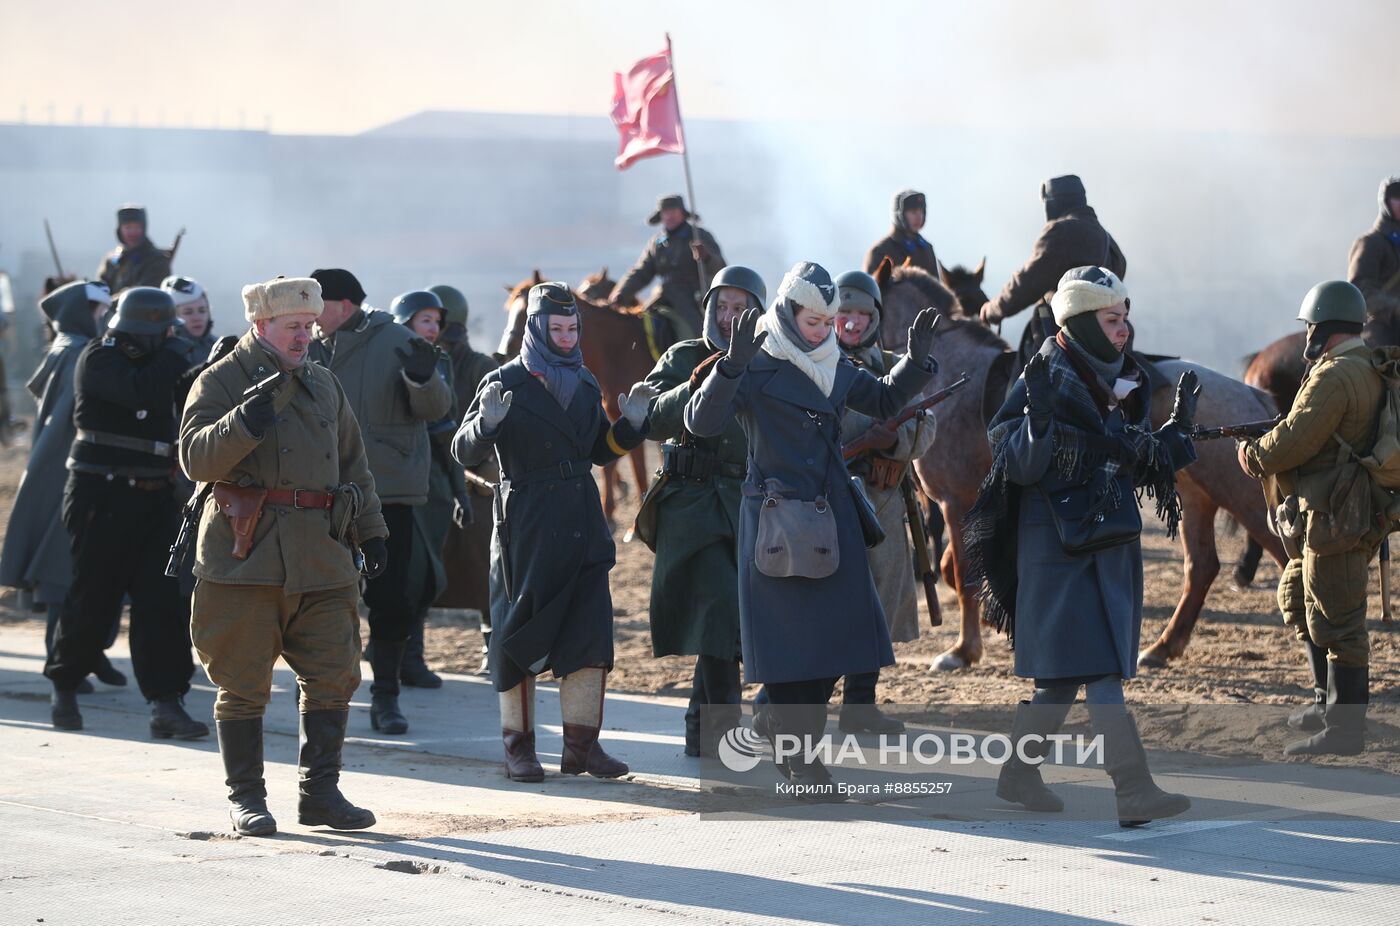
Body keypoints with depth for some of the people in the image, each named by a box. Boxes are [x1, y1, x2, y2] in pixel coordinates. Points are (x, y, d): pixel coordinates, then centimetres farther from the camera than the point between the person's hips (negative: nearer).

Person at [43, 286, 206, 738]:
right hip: (101, 497, -5)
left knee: (165, 599, -6)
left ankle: (166, 704, -8)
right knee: (93, 600, 2)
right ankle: (64, 685, 25)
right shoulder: (99, 359, -8)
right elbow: (141, 392, -25)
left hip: (154, 499, 5)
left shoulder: (158, 364, 13)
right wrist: (173, 352, -13)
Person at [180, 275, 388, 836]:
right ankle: (245, 797, 8)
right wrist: (245, 422, -26)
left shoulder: (324, 385, 18)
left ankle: (319, 792, 11)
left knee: (334, 676, 2)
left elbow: (352, 462, 25)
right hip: (245, 553, -5)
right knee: (243, 683, 0)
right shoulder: (220, 383, 0)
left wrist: (370, 530, 18)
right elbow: (195, 459, -12)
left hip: (321, 554, 5)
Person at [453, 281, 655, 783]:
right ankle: (518, 747, 11)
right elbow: (464, 452, -8)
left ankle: (581, 745, 4)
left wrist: (632, 422, 3)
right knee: (520, 637, 2)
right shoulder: (505, 383, -5)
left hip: (582, 525, 5)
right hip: (527, 529, -5)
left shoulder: (584, 383, 11)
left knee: (590, 633, -1)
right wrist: (487, 422, -28)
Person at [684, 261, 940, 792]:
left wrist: (917, 361, 12)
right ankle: (799, 757, 4)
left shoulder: (834, 367, 12)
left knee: (836, 636, 6)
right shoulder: (756, 366, -8)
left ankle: (792, 742, 21)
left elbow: (884, 400, 27)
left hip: (830, 517, 6)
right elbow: (702, 421, -19)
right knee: (789, 637, -4)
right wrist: (732, 365, -31)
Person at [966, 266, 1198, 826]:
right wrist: (1040, 414, -31)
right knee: (1099, 670, -13)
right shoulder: (1047, 379, -10)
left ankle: (1019, 774, 26)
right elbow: (1017, 464, -17)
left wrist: (1178, 425, 10)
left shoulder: (1124, 384, 13)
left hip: (1112, 546, 8)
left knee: (1065, 674, 13)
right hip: (1060, 550, -8)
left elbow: (1140, 468, 19)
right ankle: (1134, 790, -17)